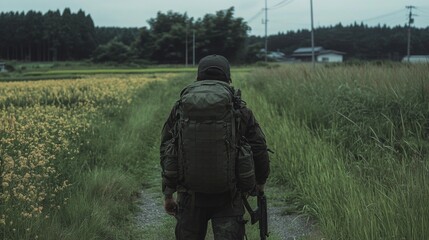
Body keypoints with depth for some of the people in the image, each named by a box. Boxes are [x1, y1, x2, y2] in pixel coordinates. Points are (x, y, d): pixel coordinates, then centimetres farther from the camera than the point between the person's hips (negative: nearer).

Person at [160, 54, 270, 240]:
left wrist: (168, 193, 6)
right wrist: (260, 181, 19)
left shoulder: (181, 110, 0)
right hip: (228, 197, -1)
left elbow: (167, 152, -2)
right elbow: (259, 150, 0)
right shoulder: (240, 112, -2)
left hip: (191, 195, 1)